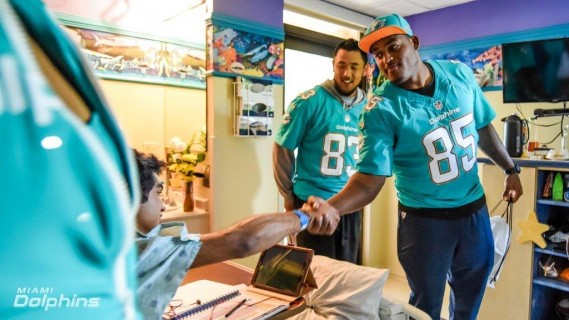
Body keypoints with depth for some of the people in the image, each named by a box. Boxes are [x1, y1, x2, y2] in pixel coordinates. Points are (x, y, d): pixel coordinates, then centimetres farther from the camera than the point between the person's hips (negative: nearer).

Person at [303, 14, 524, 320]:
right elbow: (369, 178, -27)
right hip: (424, 219, -4)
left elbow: (483, 128, 9)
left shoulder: (460, 75, -6)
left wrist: (511, 169, 14)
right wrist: (332, 207, -45)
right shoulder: (381, 109, -21)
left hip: (475, 208, 5)